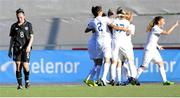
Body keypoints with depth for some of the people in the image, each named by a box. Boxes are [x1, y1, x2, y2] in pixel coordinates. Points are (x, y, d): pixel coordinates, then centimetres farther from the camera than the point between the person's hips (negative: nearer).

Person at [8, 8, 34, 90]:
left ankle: (27, 81, 13)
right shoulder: (14, 26, 9)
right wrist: (10, 50, 11)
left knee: (25, 65, -12)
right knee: (18, 65, -7)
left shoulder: (28, 25, 5)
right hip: (17, 48, 2)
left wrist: (29, 46, -14)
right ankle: (20, 84, 0)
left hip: (26, 48, -2)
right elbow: (12, 39, 14)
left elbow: (31, 37, 1)